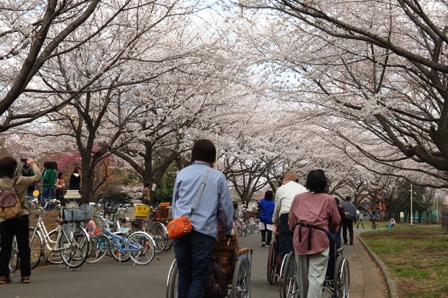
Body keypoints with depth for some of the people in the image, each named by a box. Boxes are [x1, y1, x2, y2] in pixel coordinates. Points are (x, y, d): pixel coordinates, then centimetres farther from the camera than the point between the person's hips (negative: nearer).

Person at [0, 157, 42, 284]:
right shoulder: (21, 181, -11)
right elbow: (38, 177, -1)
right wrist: (33, 164, 14)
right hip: (21, 218, -2)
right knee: (23, 247, 5)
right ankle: (25, 275, 6)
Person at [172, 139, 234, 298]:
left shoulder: (182, 173, 12)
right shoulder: (218, 176, 3)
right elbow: (225, 206, 6)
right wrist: (228, 230, 21)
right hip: (202, 230, -3)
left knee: (184, 274, 11)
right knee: (199, 276, 1)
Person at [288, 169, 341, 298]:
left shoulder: (298, 197, 10)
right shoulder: (329, 199, 4)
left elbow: (291, 220, 11)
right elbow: (336, 221, 11)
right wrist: (330, 231, 31)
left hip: (300, 238, 3)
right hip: (320, 239, -3)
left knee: (302, 275, 16)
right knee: (316, 277, -4)